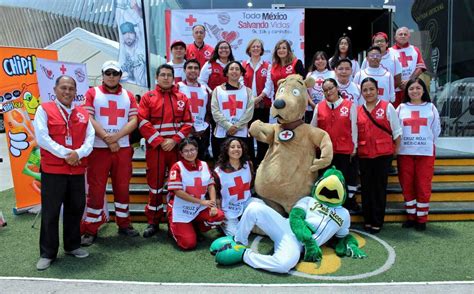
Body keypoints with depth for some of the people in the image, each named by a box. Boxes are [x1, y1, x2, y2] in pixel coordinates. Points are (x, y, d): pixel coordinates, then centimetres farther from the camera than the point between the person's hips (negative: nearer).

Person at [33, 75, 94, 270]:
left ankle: (72, 246, 28)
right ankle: (47, 254, 13)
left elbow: (90, 137, 3)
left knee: (75, 208, 12)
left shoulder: (83, 113, 11)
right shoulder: (44, 109, -1)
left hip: (77, 169, 4)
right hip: (52, 169, -4)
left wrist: (78, 153, -16)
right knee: (50, 212, 2)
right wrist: (65, 154, -16)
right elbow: (42, 138, -11)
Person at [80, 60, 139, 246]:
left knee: (122, 187, 10)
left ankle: (124, 224, 23)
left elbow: (134, 121, -1)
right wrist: (106, 138, -15)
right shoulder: (92, 93, 4)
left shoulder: (128, 96, 11)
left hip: (123, 149, 3)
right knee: (96, 189, 1)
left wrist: (116, 136, -15)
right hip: (98, 149, -2)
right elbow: (88, 118, -8)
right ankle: (90, 230, 10)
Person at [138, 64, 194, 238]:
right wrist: (159, 141, -12)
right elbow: (143, 122, -4)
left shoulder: (182, 98, 10)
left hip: (177, 147, 1)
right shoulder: (148, 97, 6)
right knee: (155, 184, 4)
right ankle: (153, 222, 15)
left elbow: (188, 123, 4)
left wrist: (174, 140, -10)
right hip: (155, 148, -1)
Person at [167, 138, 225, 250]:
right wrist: (202, 201, -18)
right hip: (180, 211, -4)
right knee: (189, 244, -14)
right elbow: (178, 192, -17)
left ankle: (197, 227, 9)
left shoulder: (204, 165, 5)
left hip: (199, 209, 5)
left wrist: (213, 205, -11)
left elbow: (211, 186, 6)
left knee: (219, 216, -22)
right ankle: (173, 227, 19)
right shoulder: (177, 167, -11)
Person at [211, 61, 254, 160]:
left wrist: (237, 126, -13)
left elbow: (249, 112, 0)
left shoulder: (247, 91, 12)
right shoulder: (218, 90, 9)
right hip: (221, 134, 0)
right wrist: (228, 126, -14)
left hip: (242, 134, 0)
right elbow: (215, 112, -2)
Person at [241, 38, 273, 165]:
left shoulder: (267, 66, 8)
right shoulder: (243, 65, 10)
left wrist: (258, 98, -14)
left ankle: (261, 160, 11)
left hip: (263, 103, 0)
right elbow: (240, 83, 0)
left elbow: (269, 85, -2)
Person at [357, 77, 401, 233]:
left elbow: (396, 131, 2)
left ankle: (377, 222, 12)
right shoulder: (358, 110, 7)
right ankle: (367, 220, 20)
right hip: (364, 155, 3)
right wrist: (354, 150, 7)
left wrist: (396, 150, 0)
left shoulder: (387, 107, 0)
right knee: (366, 187, 8)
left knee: (380, 187, 2)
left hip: (383, 154, -3)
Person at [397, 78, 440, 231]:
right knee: (407, 186, 5)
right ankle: (411, 216, 18)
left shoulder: (431, 107, 6)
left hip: (425, 152, -1)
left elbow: (436, 130, 8)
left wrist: (427, 143, 7)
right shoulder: (401, 108, 7)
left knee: (423, 186, 1)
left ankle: (422, 219, 12)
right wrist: (400, 144, 1)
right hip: (404, 152, 1)